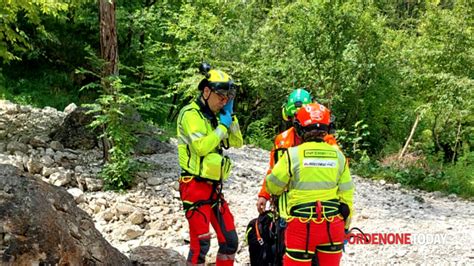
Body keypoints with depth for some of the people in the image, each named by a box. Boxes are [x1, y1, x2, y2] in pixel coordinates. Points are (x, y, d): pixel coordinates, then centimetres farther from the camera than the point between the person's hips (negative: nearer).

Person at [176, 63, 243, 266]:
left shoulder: (215, 116, 15)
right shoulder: (190, 114, -11)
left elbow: (237, 143, 11)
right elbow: (201, 146, -23)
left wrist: (231, 115, 2)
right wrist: (222, 127, -13)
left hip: (214, 187, 8)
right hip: (195, 186, -8)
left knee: (230, 241, 10)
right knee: (201, 243, -9)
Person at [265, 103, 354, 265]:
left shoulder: (292, 154, -10)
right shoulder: (338, 155, 1)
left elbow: (273, 187, 0)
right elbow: (346, 194, 6)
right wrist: (345, 225, 18)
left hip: (302, 225, -3)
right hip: (333, 224, 3)